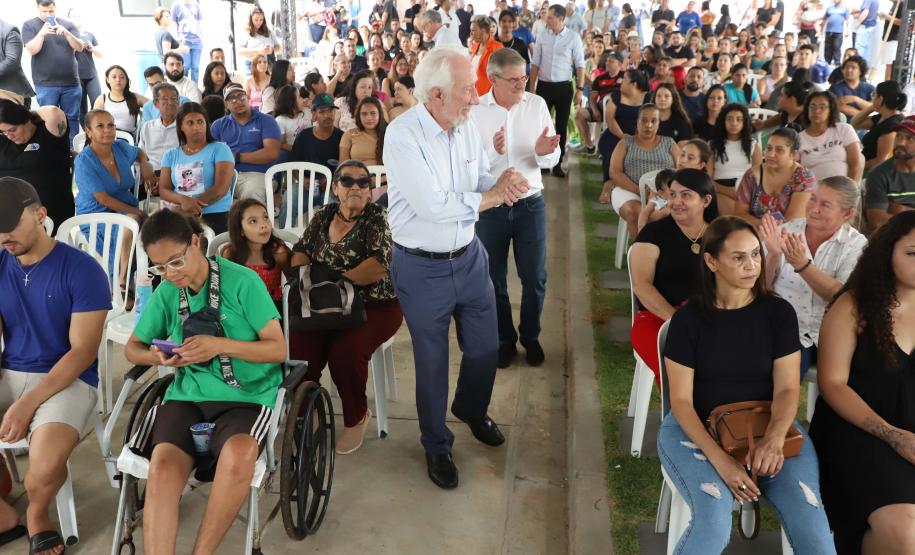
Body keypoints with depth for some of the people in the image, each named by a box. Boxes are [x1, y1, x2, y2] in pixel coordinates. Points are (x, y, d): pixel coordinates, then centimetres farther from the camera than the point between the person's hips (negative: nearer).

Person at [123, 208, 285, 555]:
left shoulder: (244, 282, -7)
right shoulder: (165, 294, 7)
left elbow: (278, 349, -7)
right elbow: (132, 348, 18)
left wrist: (220, 345, -21)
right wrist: (157, 358, -6)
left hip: (247, 396, -3)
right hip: (188, 394, 4)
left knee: (239, 452, -36)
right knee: (163, 465, -29)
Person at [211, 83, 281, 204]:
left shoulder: (266, 121, 9)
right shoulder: (219, 124, 21)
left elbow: (272, 153, -5)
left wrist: (237, 157, -3)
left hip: (256, 174, -2)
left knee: (251, 192, -37)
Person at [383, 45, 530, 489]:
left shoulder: (467, 127, 0)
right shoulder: (403, 135, -20)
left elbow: (483, 180, 9)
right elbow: (432, 206, -28)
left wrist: (502, 182, -15)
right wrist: (492, 196, -17)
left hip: (469, 257, 6)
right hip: (422, 269, -5)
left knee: (485, 349, 18)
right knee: (432, 363, 11)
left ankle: (471, 409, 51)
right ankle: (436, 445, 36)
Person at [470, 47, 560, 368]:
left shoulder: (537, 104, -2)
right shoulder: (475, 111, -9)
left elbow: (552, 159, -1)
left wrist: (544, 152, -24)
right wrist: (493, 152, -31)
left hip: (530, 203, 1)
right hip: (490, 206, -1)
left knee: (535, 278, 9)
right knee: (494, 278, 13)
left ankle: (530, 337, 32)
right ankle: (505, 339, 33)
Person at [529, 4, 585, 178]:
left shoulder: (573, 38, -4)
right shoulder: (542, 37, 2)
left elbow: (580, 65, -3)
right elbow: (535, 64, 6)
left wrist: (580, 89, -10)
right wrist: (532, 88, 2)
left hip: (563, 87, -1)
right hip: (544, 86, 1)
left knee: (561, 126, 6)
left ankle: (557, 164, 16)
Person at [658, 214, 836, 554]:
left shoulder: (779, 312, 0)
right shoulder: (688, 319, -7)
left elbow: (787, 388, -4)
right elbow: (681, 400, -8)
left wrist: (774, 437, -25)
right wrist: (719, 458, -23)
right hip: (697, 427, -2)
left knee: (809, 517, -23)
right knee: (715, 520, -28)